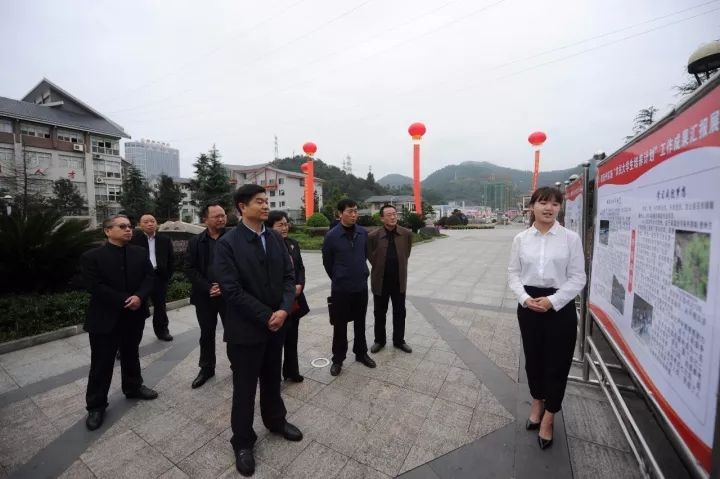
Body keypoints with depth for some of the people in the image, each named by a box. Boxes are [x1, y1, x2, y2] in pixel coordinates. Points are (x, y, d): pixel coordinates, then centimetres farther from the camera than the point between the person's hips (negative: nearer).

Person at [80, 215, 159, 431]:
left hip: (134, 316, 4)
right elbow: (94, 286, -17)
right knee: (102, 363, 7)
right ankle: (96, 405, 24)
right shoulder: (91, 257, -9)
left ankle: (133, 387, 39)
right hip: (105, 318, -4)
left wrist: (139, 297, -20)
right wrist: (125, 300, -20)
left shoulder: (140, 253, 2)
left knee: (131, 355, 20)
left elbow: (150, 277, -3)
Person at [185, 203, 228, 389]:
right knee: (206, 334, 15)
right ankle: (206, 368, 33)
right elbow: (190, 269, -2)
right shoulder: (195, 241, 2)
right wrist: (208, 288, -12)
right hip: (205, 296, 2)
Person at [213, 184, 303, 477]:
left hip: (277, 322, 5)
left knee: (272, 378, 23)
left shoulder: (276, 238, 2)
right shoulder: (228, 243, -14)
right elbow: (231, 289, -19)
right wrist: (266, 316, -18)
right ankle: (243, 442, 36)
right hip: (246, 328, -5)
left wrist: (284, 309, -13)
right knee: (244, 386, 13)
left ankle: (275, 421, 47)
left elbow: (288, 275, 1)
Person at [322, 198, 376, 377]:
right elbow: (327, 262, -1)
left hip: (361, 285, 3)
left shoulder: (363, 233, -2)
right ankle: (338, 359, 27)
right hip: (340, 288, -3)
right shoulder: (331, 236, -13)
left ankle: (361, 353, 37)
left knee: (360, 322, 17)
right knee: (340, 325, 9)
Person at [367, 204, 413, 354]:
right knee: (379, 313, 12)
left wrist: (400, 267, 11)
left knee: (400, 312, 13)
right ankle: (379, 340, 31)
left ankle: (399, 340, 32)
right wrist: (379, 268, 6)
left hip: (399, 280, 2)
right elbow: (370, 256, 1)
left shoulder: (406, 234, -5)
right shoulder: (373, 236, -13)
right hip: (380, 280, -2)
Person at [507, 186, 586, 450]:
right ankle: (537, 406, 43)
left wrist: (552, 301, -15)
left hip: (560, 306, -1)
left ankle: (548, 419, 31)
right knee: (533, 358, 17)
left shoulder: (571, 238, -4)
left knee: (557, 363, 9)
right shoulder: (521, 239, 0)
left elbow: (578, 277, -5)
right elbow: (513, 274, 3)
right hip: (529, 305, 2)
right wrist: (525, 298, -13)